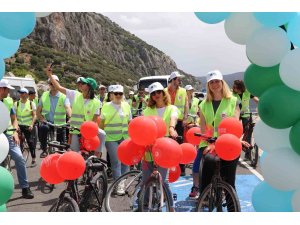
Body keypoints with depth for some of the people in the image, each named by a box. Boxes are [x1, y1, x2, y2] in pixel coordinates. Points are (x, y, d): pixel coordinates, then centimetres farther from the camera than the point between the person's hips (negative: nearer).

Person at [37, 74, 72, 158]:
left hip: (60, 124, -1)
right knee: (42, 127, -33)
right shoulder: (44, 95, 5)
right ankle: (44, 150, -21)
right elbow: (38, 111, 9)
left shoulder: (63, 96, -4)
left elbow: (68, 109, -22)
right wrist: (42, 119, -11)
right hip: (47, 122, 1)